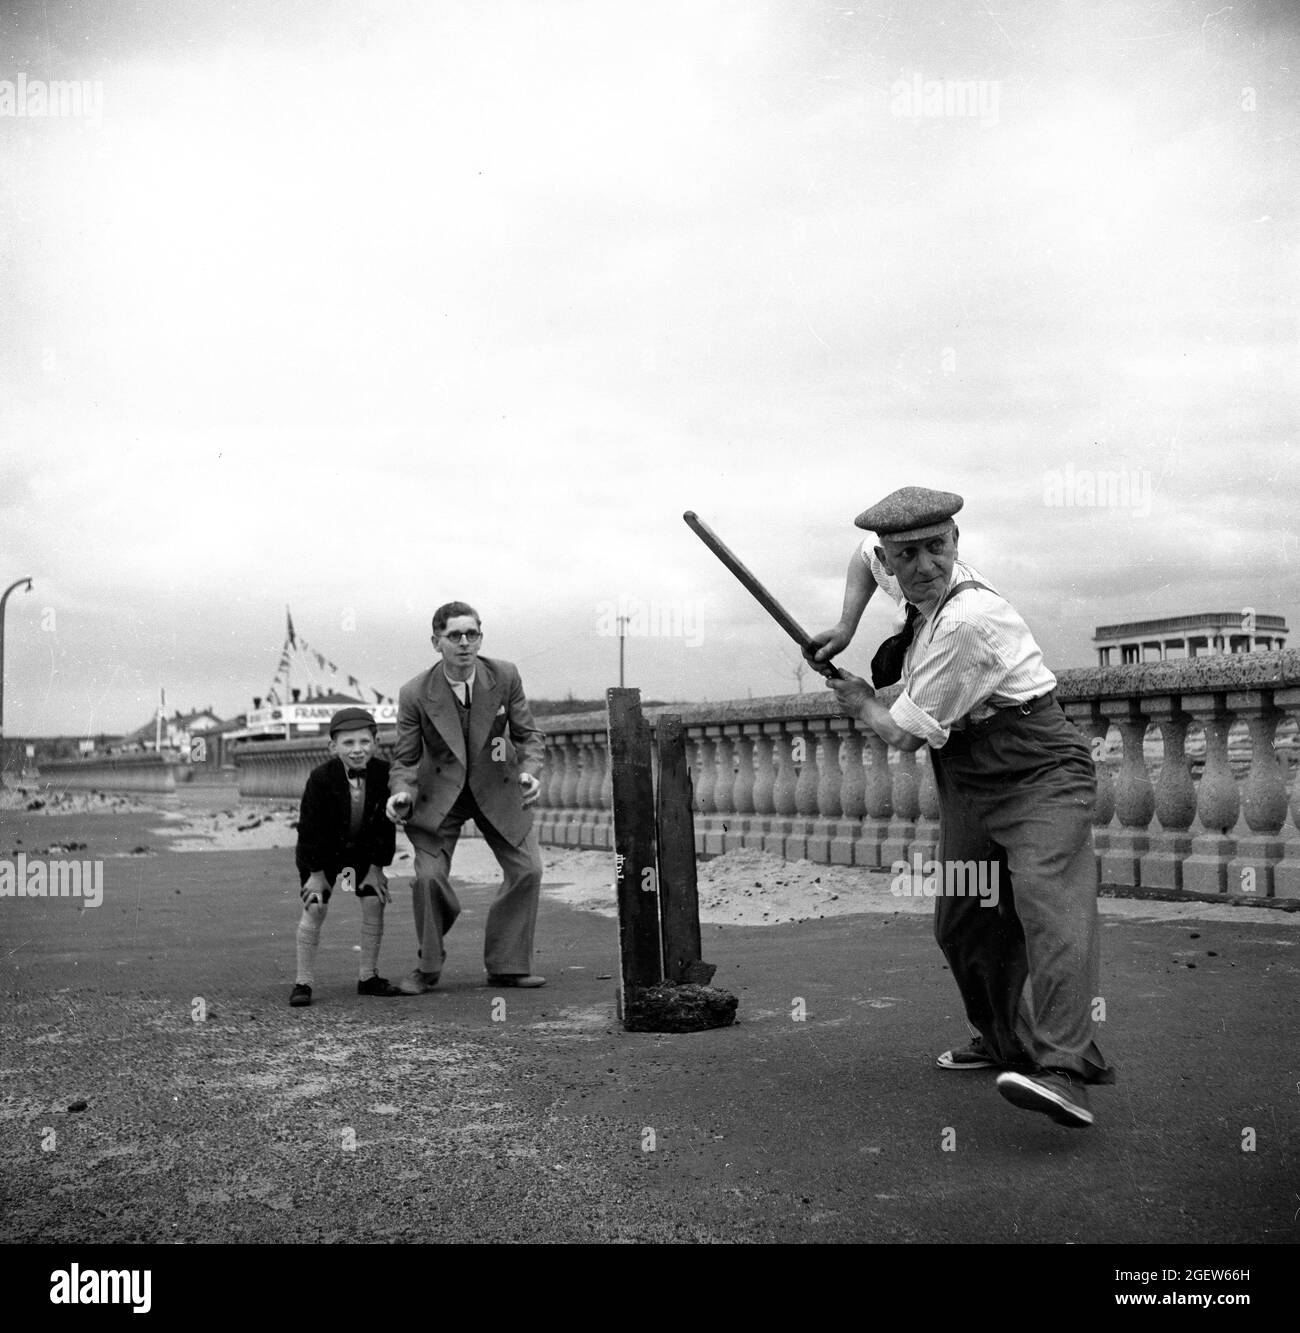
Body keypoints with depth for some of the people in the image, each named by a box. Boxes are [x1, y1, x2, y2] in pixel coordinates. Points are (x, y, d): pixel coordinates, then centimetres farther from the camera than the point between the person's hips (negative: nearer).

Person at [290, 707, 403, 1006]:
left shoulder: (383, 773, -19)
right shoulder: (321, 777, -27)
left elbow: (385, 824, -10)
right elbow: (311, 827, -19)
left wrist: (376, 868, -8)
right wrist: (316, 873, -15)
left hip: (364, 850, 3)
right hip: (322, 852, -3)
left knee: (374, 903, -5)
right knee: (315, 908, -10)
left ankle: (368, 976, 9)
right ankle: (304, 982, -2)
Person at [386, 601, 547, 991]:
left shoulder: (504, 676, -12)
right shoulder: (416, 694, -16)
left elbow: (528, 734, -1)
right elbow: (405, 758, -6)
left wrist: (530, 770, -19)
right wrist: (401, 793, -26)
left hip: (496, 788, 2)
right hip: (439, 794, -2)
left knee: (527, 870, -4)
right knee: (429, 878, -14)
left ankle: (506, 965, 13)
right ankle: (428, 967, 10)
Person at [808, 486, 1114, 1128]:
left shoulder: (968, 620, -24)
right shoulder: (917, 580, 2)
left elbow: (905, 733, -17)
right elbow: (863, 559, 29)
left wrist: (862, 705, 4)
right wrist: (845, 627, 14)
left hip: (1039, 777, -9)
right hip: (966, 787, 9)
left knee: (1047, 904, -27)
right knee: (961, 920, 12)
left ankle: (1062, 1069, -40)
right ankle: (1005, 1040, 31)